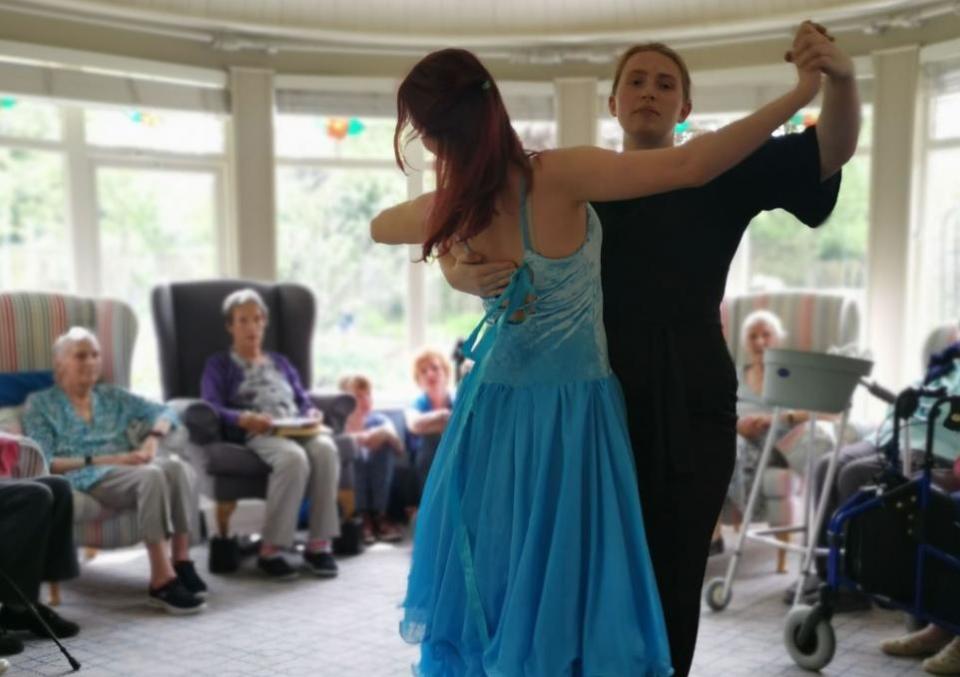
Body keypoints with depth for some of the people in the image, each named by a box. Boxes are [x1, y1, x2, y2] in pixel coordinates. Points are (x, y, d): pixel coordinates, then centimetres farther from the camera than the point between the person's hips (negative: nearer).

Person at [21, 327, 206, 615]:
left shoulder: (112, 395, 25)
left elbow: (164, 412, 18)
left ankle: (181, 560, -33)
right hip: (85, 478, -4)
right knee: (150, 475, -38)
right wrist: (101, 460, -12)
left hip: (126, 469, 5)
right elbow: (44, 463, -2)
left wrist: (153, 439, -5)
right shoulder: (40, 403, 12)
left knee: (177, 466, -32)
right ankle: (162, 579, -42)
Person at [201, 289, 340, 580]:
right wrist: (244, 419, -18)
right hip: (259, 434, -4)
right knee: (294, 458, -38)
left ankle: (319, 545, -32)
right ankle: (270, 550, -33)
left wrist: (312, 414, 0)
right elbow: (211, 408, 2)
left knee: (325, 449, -33)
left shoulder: (280, 362, 35)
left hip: (299, 429, 4)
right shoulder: (219, 364, 19)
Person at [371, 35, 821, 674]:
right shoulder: (558, 176, -22)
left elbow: (378, 227, 13)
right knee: (565, 577, 9)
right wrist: (800, 93, -21)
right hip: (570, 406, -3)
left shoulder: (450, 212, -10)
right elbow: (689, 166, -27)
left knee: (492, 569, 18)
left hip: (497, 405, 4)